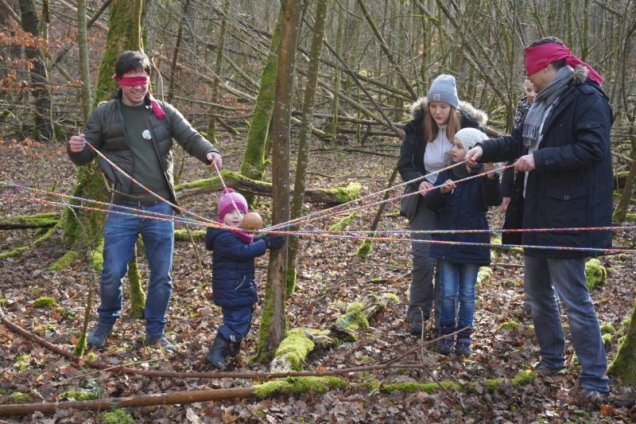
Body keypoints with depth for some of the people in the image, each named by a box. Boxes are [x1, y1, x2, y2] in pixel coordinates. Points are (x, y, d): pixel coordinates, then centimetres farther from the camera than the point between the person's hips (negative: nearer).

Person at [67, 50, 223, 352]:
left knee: (161, 275, 9)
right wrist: (75, 149, -16)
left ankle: (155, 332, 26)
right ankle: (105, 324, 29)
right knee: (112, 273, 2)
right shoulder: (104, 114, 2)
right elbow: (85, 157, 8)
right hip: (122, 209, -1)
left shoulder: (164, 112, 4)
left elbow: (190, 137, 0)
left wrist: (210, 152, -22)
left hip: (159, 208, 1)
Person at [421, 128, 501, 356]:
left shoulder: (482, 176, -6)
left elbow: (494, 200, -20)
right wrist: (442, 190, -21)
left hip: (472, 243, -2)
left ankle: (464, 335, 19)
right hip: (447, 240, 2)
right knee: (448, 292, 4)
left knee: (467, 293, 9)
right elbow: (430, 202, -1)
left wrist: (491, 177, -36)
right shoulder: (447, 174, 2)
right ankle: (446, 333, 17)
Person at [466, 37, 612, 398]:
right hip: (541, 213, 10)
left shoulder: (587, 98, -13)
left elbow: (592, 149, -22)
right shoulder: (546, 103, 15)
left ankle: (595, 377, 5)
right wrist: (485, 149, 2)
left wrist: (539, 160, -22)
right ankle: (553, 357, 33)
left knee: (574, 297, -6)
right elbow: (520, 141, 16)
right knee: (537, 290, 17)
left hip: (568, 216, -10)